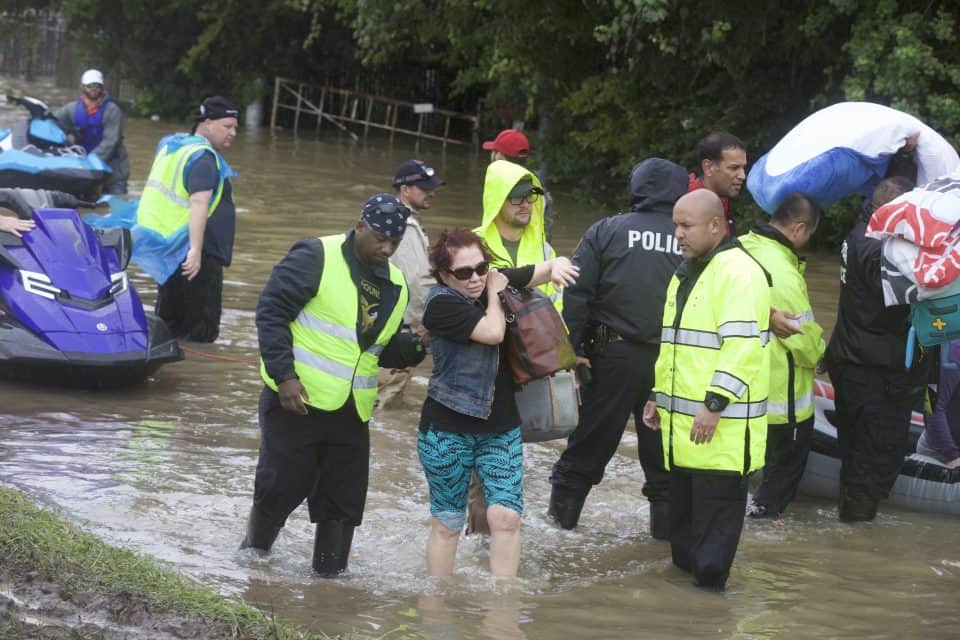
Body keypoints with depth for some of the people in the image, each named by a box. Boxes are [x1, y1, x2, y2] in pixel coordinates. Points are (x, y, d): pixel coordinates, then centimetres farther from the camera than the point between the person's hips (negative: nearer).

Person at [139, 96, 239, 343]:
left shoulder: (170, 144, 15)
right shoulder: (203, 158, -15)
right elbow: (199, 202, -28)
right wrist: (196, 249, -36)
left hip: (160, 245, 10)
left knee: (168, 326, 18)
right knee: (201, 331, -8)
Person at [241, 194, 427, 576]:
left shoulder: (394, 286, 11)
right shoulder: (316, 258, -10)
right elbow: (271, 312, -12)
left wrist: (414, 347, -4)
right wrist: (283, 375, -18)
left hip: (351, 414, 6)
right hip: (295, 401, -6)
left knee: (344, 501, 6)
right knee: (280, 486, 2)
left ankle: (330, 573, 17)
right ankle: (255, 547, 27)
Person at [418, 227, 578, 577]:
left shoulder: (497, 280, 4)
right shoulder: (441, 303, -15)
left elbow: (544, 269, 12)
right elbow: (493, 332, -25)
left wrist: (556, 267, -11)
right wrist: (494, 294, -8)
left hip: (501, 427, 5)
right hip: (448, 430, -5)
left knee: (506, 517, -8)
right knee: (447, 523, 4)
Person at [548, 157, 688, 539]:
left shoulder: (606, 232, -2)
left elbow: (577, 294, -6)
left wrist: (571, 348, -3)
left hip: (614, 354, -1)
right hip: (671, 362, 1)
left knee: (591, 438, 9)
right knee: (664, 446, 12)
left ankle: (563, 507, 16)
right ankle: (666, 517, 16)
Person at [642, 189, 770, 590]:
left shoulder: (738, 272, -14)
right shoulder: (686, 274, 19)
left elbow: (743, 345, -22)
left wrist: (715, 403, -24)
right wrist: (659, 396, 25)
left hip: (721, 422, -10)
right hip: (682, 419, 10)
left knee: (716, 500, -5)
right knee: (682, 496, 15)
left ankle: (709, 574, -1)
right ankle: (685, 562, 25)